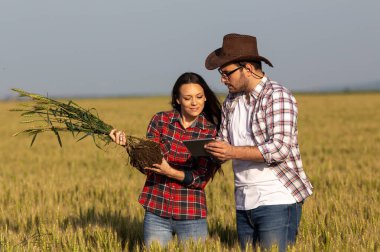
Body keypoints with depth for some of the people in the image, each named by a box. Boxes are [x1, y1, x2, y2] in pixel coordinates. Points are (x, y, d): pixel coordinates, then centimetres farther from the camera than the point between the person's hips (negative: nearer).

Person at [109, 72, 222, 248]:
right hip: (156, 212, 1)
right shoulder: (160, 120, 1)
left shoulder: (212, 131, -2)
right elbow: (147, 166, -2)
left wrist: (171, 172, -23)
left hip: (191, 215, -1)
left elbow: (202, 178, -7)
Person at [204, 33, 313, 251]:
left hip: (277, 201, -7)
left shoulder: (277, 97, -10)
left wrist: (234, 152, -24)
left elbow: (280, 148, -20)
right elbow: (225, 142, 15)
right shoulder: (231, 102, 14)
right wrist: (213, 150, -8)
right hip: (244, 203, 8)